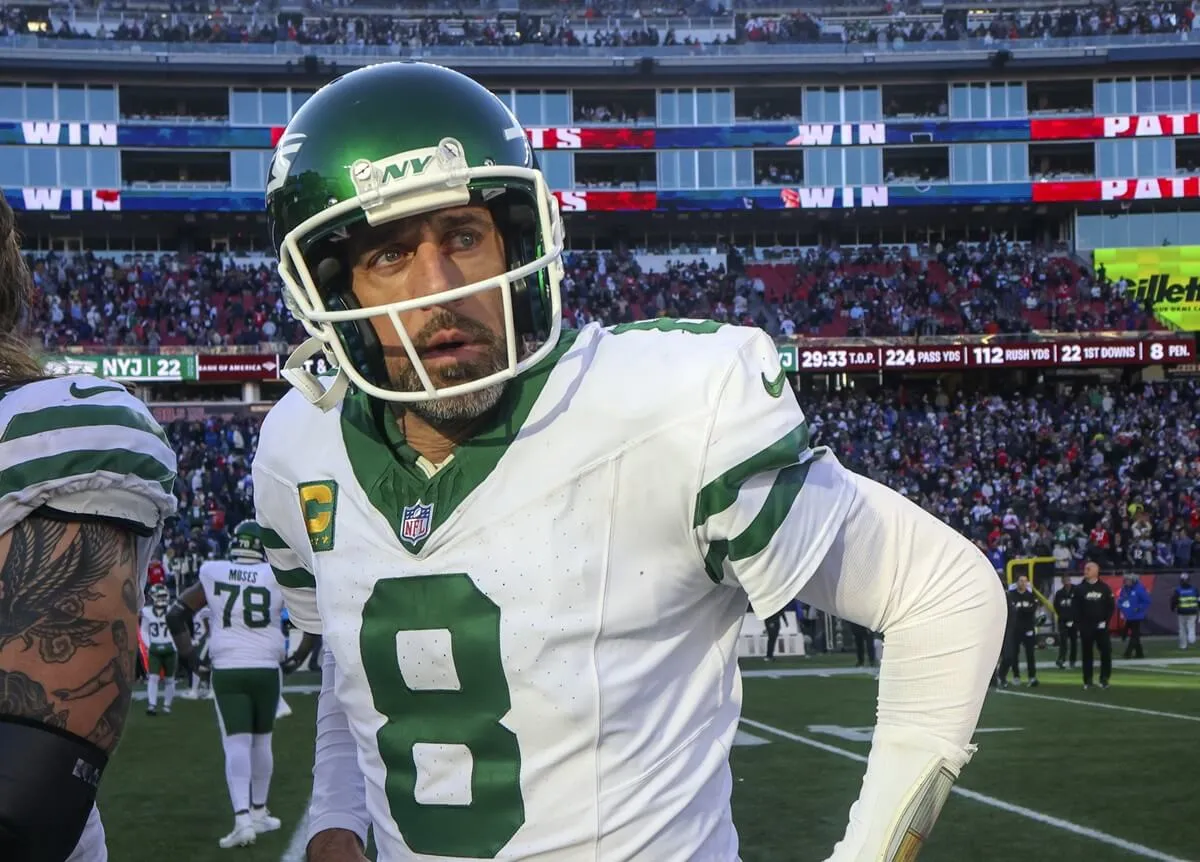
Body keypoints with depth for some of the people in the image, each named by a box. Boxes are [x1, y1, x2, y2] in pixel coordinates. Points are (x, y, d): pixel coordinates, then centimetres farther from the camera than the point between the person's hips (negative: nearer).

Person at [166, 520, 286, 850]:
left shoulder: (212, 575, 2)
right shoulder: (277, 577, -2)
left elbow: (176, 615, 7)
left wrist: (188, 654, 15)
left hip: (226, 671, 0)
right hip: (266, 669, 0)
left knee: (236, 744, -4)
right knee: (261, 741, 16)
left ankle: (243, 819, -20)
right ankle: (259, 813, 27)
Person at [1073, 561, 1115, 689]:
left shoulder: (1104, 588, 4)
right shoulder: (1079, 588, 3)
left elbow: (1111, 606, 4)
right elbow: (1076, 608, 1)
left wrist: (1105, 621, -6)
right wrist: (1081, 622, -9)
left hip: (1101, 626, 0)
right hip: (1086, 627, 0)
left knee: (1106, 652, -3)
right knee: (1087, 653, 3)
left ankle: (1104, 679, 7)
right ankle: (1087, 681, 9)